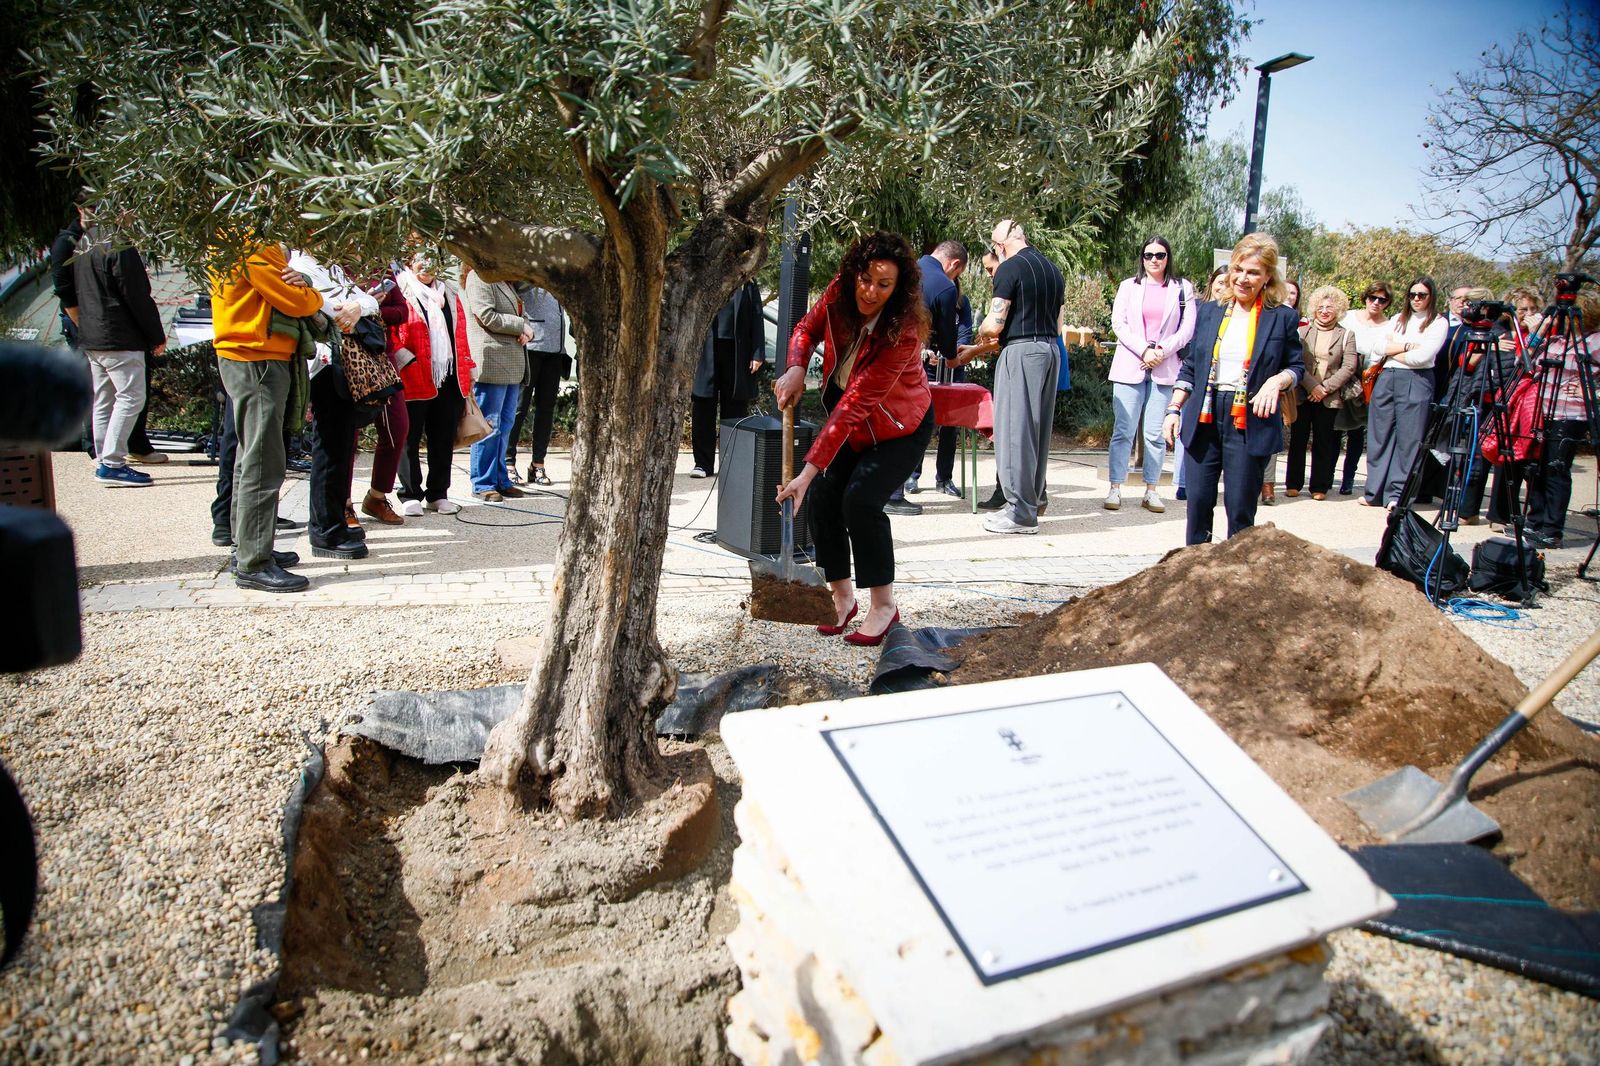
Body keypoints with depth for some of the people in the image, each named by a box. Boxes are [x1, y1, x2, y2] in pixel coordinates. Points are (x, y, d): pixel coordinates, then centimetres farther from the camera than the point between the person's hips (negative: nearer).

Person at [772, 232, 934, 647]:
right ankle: (842, 597, 14)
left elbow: (853, 406, -39)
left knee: (860, 501, -23)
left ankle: (884, 604, -5)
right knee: (824, 502, -5)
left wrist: (808, 472, -41)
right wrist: (795, 369, -21)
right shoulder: (839, 292, -18)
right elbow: (807, 329, 3)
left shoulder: (902, 333, -34)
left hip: (898, 427, -6)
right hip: (850, 423, 6)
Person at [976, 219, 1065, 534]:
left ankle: (1021, 512, -4)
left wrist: (982, 333, 9)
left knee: (1014, 428, -5)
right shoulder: (1053, 270, 16)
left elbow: (994, 325, -14)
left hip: (1021, 352, -8)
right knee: (1039, 429, 13)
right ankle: (1032, 500, 20)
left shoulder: (1010, 269, -9)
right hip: (1051, 350, 8)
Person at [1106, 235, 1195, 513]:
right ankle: (1115, 488, -1)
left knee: (1156, 434, 0)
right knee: (1123, 431, -4)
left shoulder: (1182, 289, 10)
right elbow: (1118, 323, 2)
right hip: (1130, 367, 0)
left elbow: (1188, 328, 3)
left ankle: (1152, 490, 5)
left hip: (1165, 370, 0)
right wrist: (1143, 351, -10)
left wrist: (1161, 352, -9)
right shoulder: (1129, 286, 11)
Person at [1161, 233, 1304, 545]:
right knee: (1198, 503, 3)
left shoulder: (1283, 318, 3)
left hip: (1251, 422, -3)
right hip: (1204, 419, 3)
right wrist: (1174, 409, 7)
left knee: (1240, 508, -2)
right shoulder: (1209, 312, 12)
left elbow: (1296, 367, 10)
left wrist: (1277, 381, -12)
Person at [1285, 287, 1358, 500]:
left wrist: (1325, 388, -11)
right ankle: (1293, 484, 10)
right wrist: (1312, 386, -14)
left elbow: (1350, 367, -1)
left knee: (1324, 442, 4)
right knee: (1297, 439, 3)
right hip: (1302, 394, 0)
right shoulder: (1302, 331, 6)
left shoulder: (1346, 335, 7)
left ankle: (1320, 486, 10)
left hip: (1329, 398, 0)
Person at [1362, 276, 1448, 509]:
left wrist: (1392, 352, 1)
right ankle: (1375, 491, 9)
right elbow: (1381, 346, 5)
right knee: (1379, 435, 3)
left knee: (1408, 438, -5)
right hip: (1386, 378, 5)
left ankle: (1397, 494, -2)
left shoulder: (1439, 323, 3)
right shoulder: (1397, 319, 19)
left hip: (1416, 381, -5)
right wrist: (1408, 345, -5)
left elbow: (1422, 356, -10)